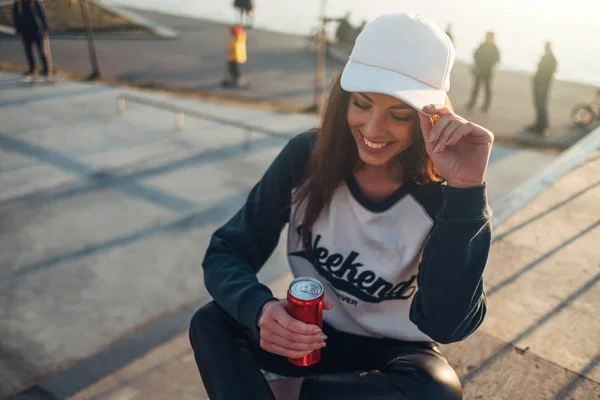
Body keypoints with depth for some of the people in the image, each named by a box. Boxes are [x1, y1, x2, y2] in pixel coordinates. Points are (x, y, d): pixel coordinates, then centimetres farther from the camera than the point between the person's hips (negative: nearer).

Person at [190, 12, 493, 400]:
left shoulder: (441, 196, -21)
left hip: (397, 351, 0)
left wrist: (466, 192, -41)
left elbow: (446, 325, -34)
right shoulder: (305, 157, -17)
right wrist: (259, 309, -36)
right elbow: (225, 254, -14)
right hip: (314, 334, 1)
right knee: (211, 323, -22)